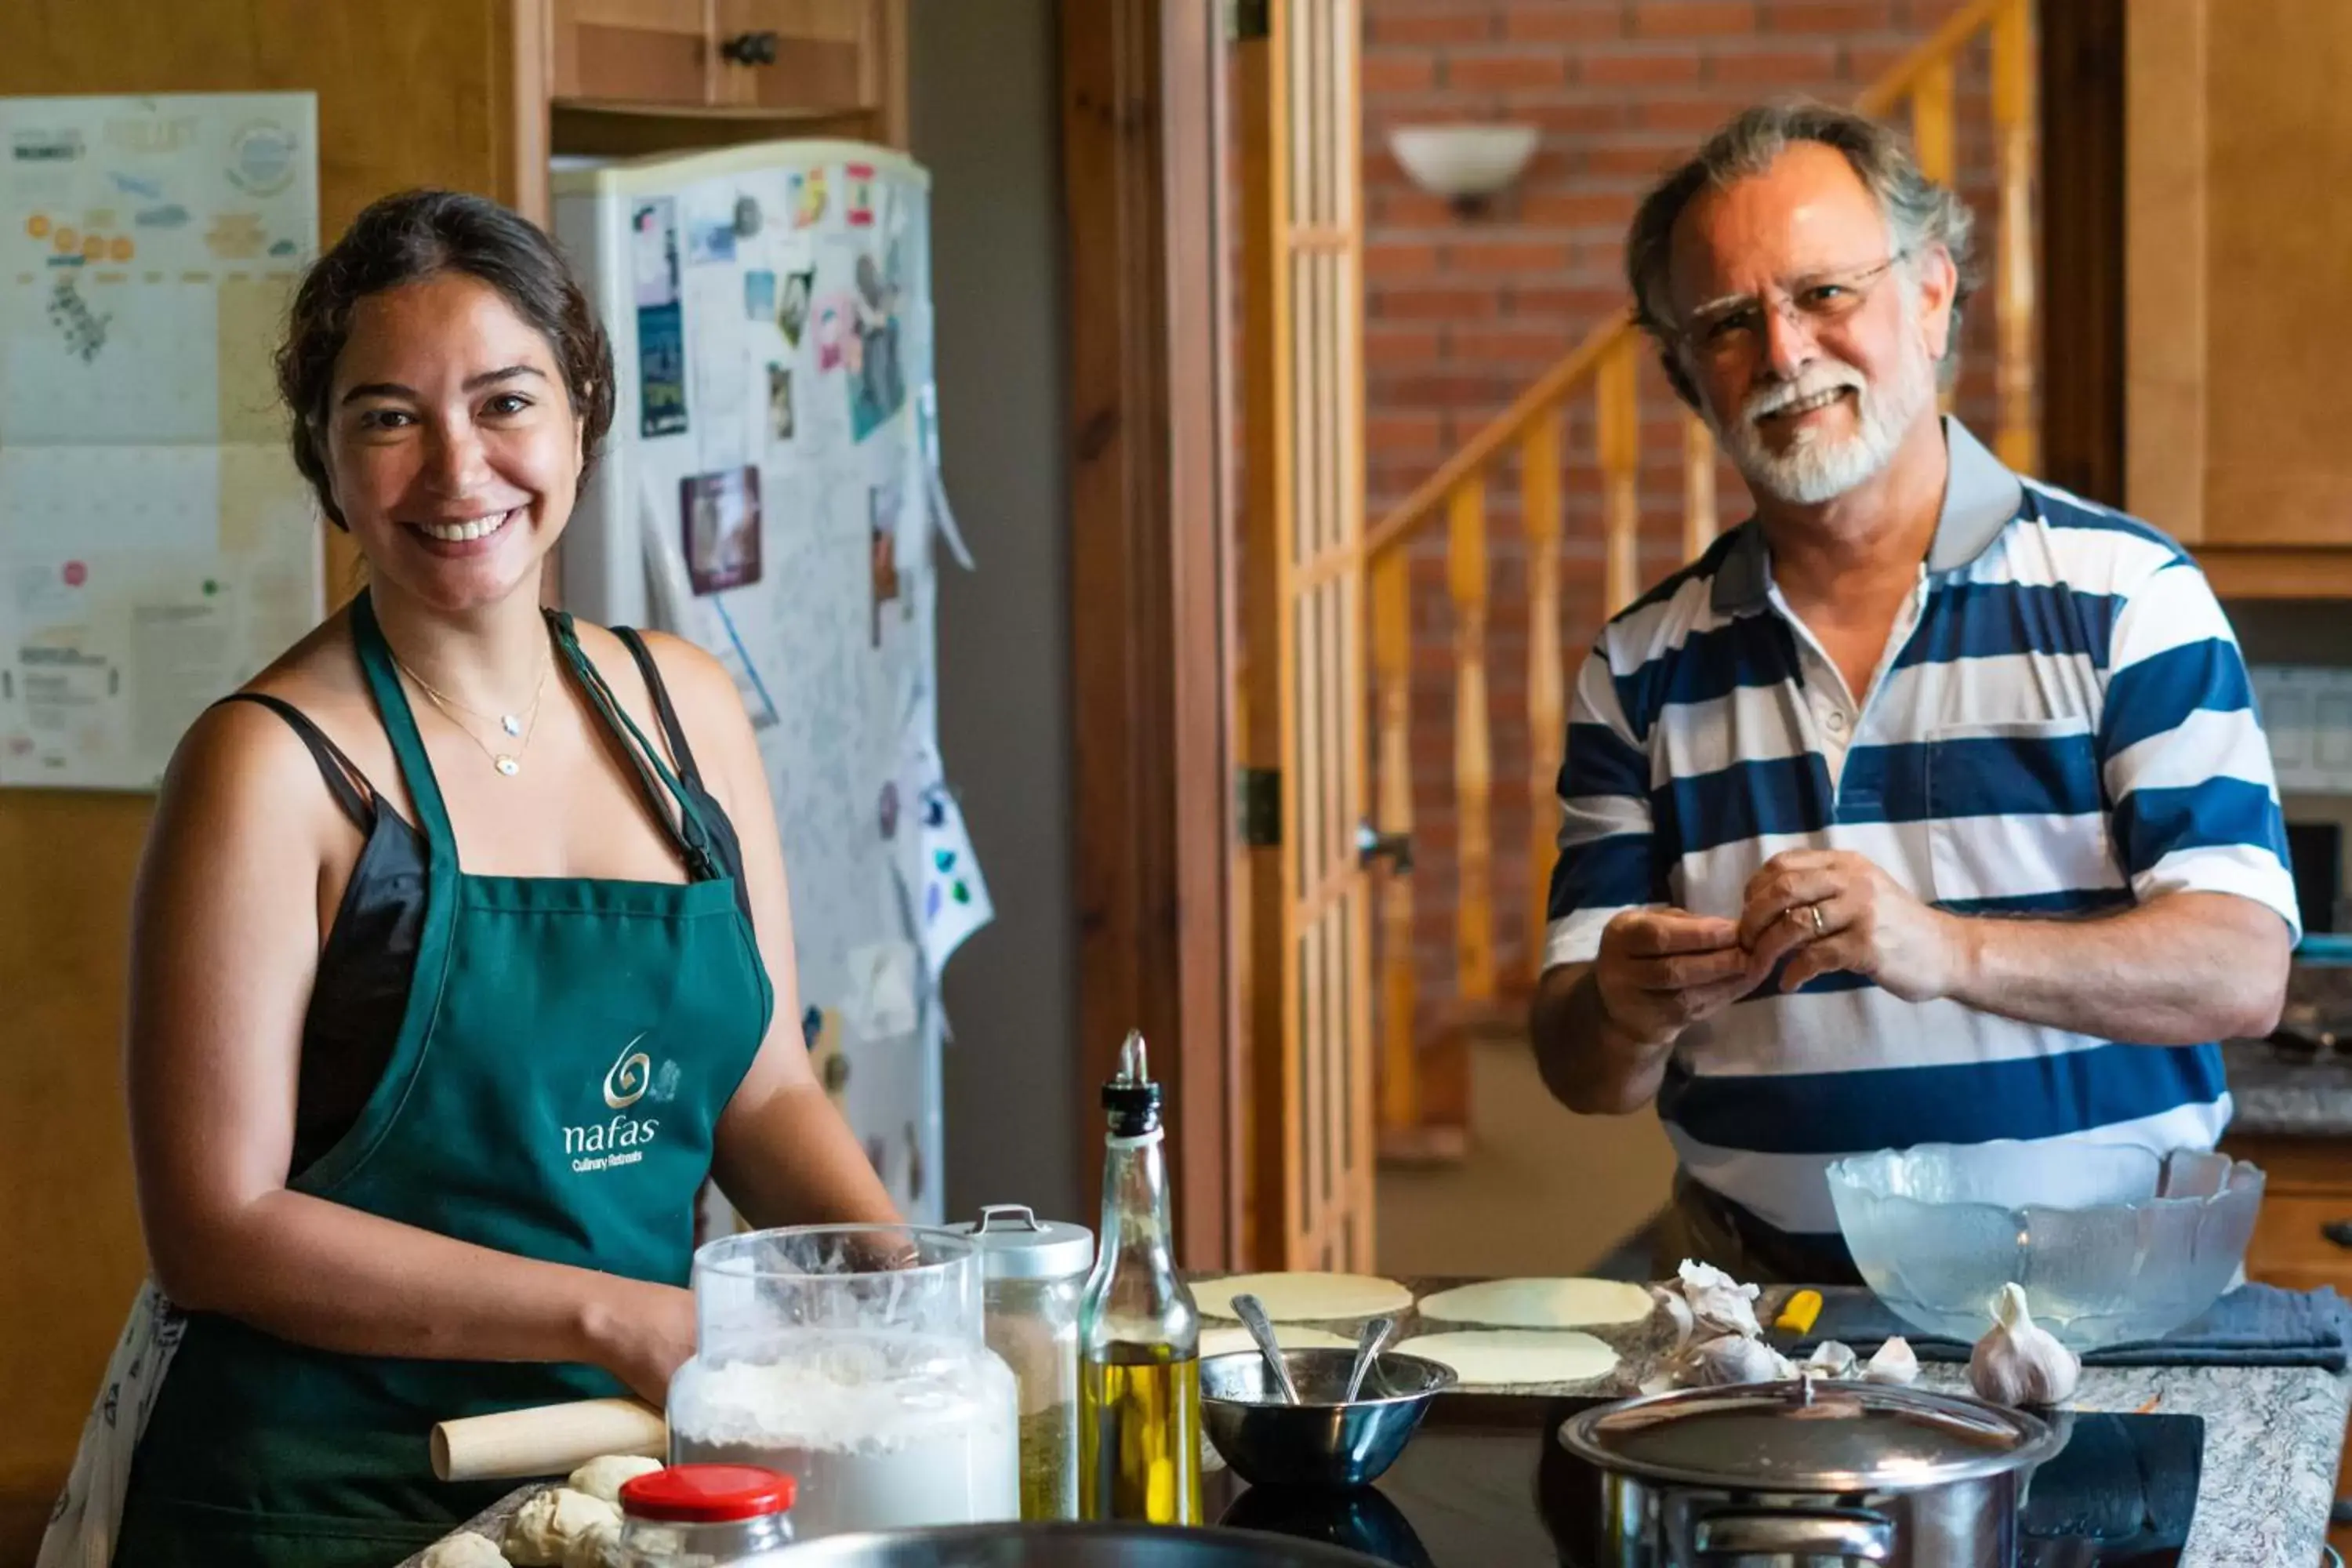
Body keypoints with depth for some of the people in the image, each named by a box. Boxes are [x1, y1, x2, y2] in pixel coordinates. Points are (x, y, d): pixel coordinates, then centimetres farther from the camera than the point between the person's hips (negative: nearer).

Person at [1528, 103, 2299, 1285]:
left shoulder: (2125, 595, 4)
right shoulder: (1641, 670, 12)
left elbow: (2242, 974, -5)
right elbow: (1584, 1075, 11)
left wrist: (1944, 950, -20)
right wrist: (1627, 1014, -13)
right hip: (1764, 1304, 3)